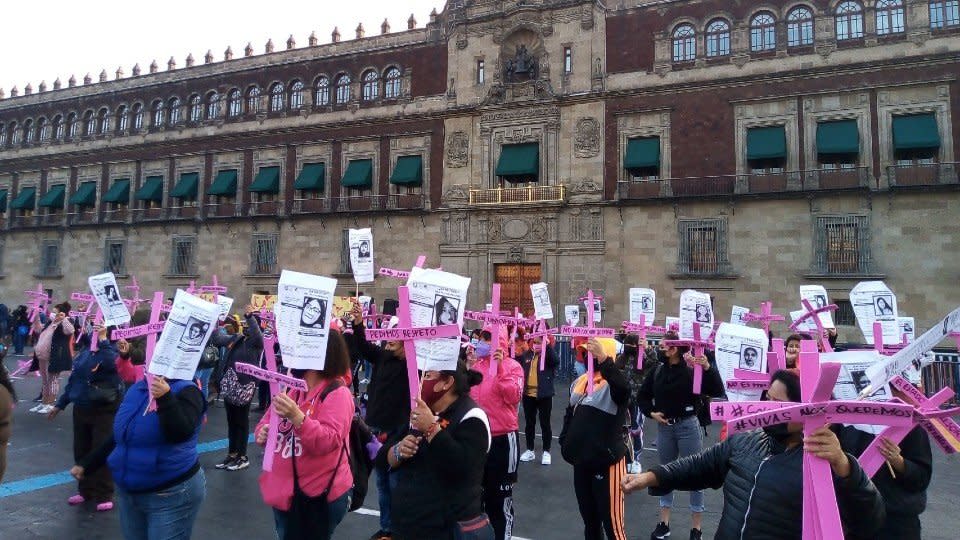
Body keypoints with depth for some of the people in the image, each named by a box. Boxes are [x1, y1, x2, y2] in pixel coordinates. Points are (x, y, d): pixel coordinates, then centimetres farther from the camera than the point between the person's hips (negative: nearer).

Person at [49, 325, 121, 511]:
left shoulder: (113, 350, -13)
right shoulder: (85, 350, 6)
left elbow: (111, 362, -38)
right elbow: (74, 377, 15)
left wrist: (102, 339, -32)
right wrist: (60, 404, 19)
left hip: (104, 410, -7)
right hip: (81, 409, 7)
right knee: (81, 451, 15)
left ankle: (104, 495, 11)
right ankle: (85, 490, 31)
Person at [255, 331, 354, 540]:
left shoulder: (337, 393, -16)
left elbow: (328, 442, -25)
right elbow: (268, 422, 14)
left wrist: (296, 417, -38)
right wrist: (263, 433, -9)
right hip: (284, 491, 7)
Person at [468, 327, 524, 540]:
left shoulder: (512, 366, -6)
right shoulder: (475, 362, 6)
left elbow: (513, 397, -19)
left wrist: (500, 368, -25)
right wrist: (468, 367, -9)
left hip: (502, 438, -5)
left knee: (499, 495, 8)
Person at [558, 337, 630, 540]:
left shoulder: (612, 383, -14)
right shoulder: (579, 382, 9)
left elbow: (624, 389, -39)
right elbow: (570, 414, 21)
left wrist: (603, 359, -48)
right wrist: (565, 442, 13)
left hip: (606, 462, -7)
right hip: (581, 461, 8)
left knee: (612, 523, -3)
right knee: (589, 519, 21)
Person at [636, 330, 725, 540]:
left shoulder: (693, 370, -11)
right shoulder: (658, 370, 1)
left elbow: (717, 391, -20)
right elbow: (642, 395, 12)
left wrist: (708, 368, -32)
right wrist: (651, 412, -1)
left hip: (688, 426, -4)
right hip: (664, 426, 4)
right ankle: (664, 522, 26)